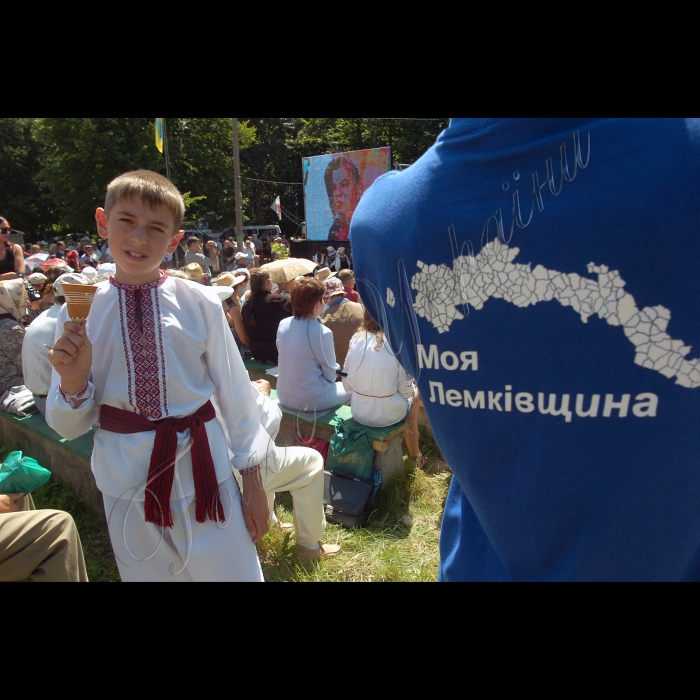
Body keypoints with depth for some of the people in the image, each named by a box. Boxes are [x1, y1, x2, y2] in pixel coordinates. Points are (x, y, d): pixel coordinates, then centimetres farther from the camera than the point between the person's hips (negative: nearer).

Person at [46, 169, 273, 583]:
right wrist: (73, 382, -21)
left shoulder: (200, 304, -11)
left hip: (203, 470, -1)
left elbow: (236, 393, -3)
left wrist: (253, 482, 2)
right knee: (146, 572, 20)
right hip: (128, 482, 2)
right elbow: (69, 427, 1)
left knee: (232, 571, 9)